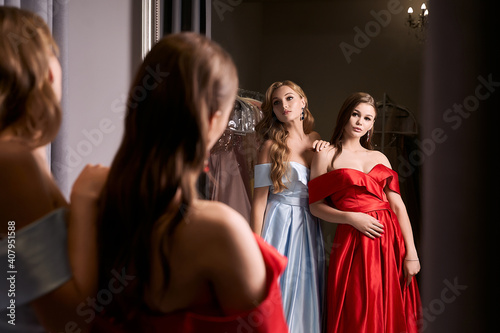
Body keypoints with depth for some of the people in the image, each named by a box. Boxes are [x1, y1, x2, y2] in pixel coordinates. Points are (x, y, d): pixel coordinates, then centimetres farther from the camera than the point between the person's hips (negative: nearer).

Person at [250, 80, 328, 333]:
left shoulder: (315, 140, 8)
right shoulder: (271, 146, -6)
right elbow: (259, 200, -8)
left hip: (309, 227, 4)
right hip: (279, 224, -4)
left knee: (306, 299, 9)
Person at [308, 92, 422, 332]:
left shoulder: (379, 158, 14)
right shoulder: (327, 156, 4)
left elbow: (398, 205, 6)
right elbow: (315, 205, -1)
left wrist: (411, 252, -3)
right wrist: (351, 217, -15)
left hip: (391, 239, 4)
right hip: (354, 241, -4)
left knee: (390, 314, 7)